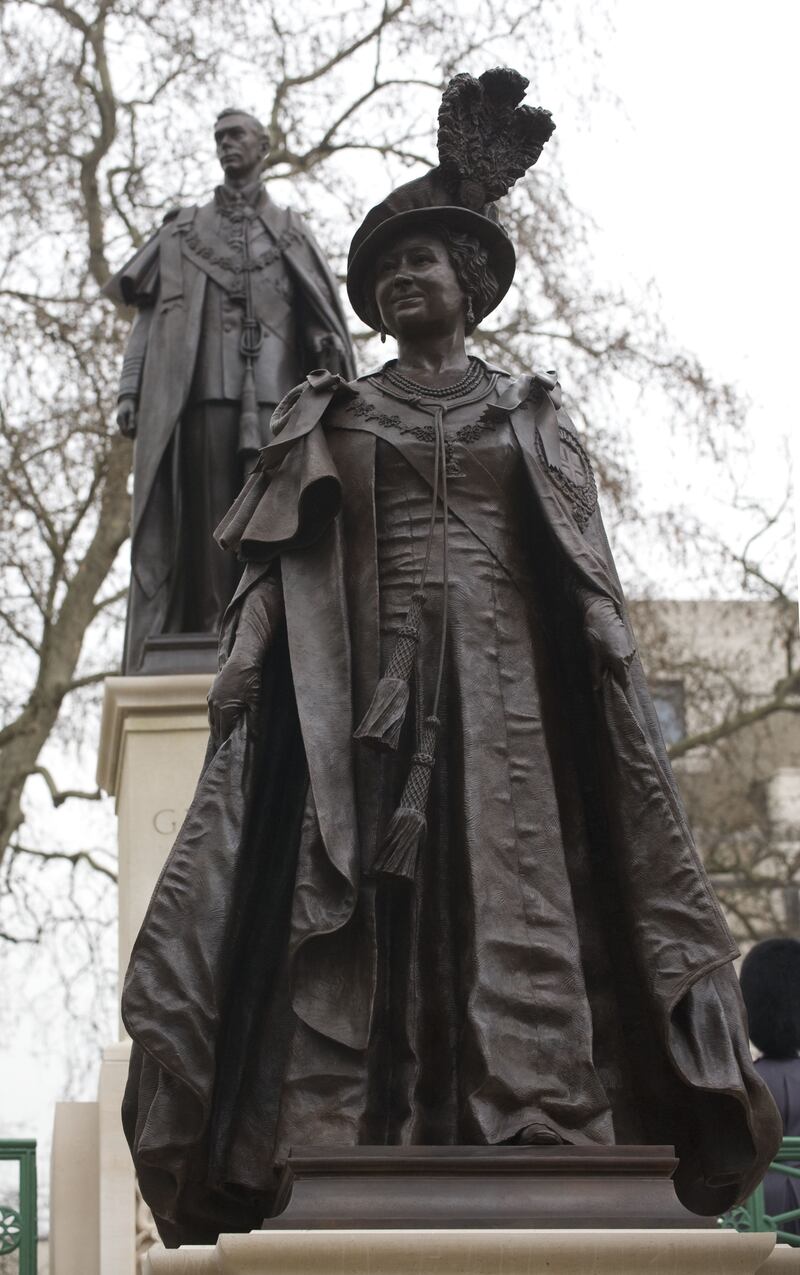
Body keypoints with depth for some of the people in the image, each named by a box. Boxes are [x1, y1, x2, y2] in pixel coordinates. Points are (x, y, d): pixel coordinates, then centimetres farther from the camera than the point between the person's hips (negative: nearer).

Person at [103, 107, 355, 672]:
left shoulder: (290, 232, 20)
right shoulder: (183, 231, 22)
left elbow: (324, 321, 10)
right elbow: (150, 311, 15)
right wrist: (130, 389, 2)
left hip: (273, 393, -1)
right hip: (197, 390, 1)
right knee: (200, 525, -8)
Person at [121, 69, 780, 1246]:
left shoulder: (530, 417, 17)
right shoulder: (327, 421, 16)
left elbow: (586, 586, 11)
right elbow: (278, 573, 8)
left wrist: (611, 702, -1)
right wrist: (252, 688, -5)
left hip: (504, 685, 0)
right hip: (363, 688, 0)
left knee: (515, 915, -12)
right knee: (357, 924, -12)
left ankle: (539, 1145, -19)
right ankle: (346, 1166, -18)